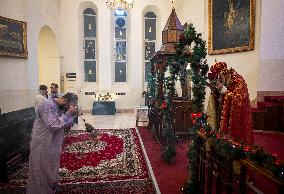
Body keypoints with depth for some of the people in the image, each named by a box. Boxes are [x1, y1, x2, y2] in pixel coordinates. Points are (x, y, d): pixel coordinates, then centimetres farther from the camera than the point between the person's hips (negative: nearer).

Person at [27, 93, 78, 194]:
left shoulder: (58, 107, 5)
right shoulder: (48, 105, -23)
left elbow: (65, 125, 7)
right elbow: (53, 125, -29)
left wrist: (70, 114, -8)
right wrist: (68, 114, -26)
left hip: (52, 145, 9)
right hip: (43, 145, -9)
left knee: (51, 170, 22)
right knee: (43, 172, 8)